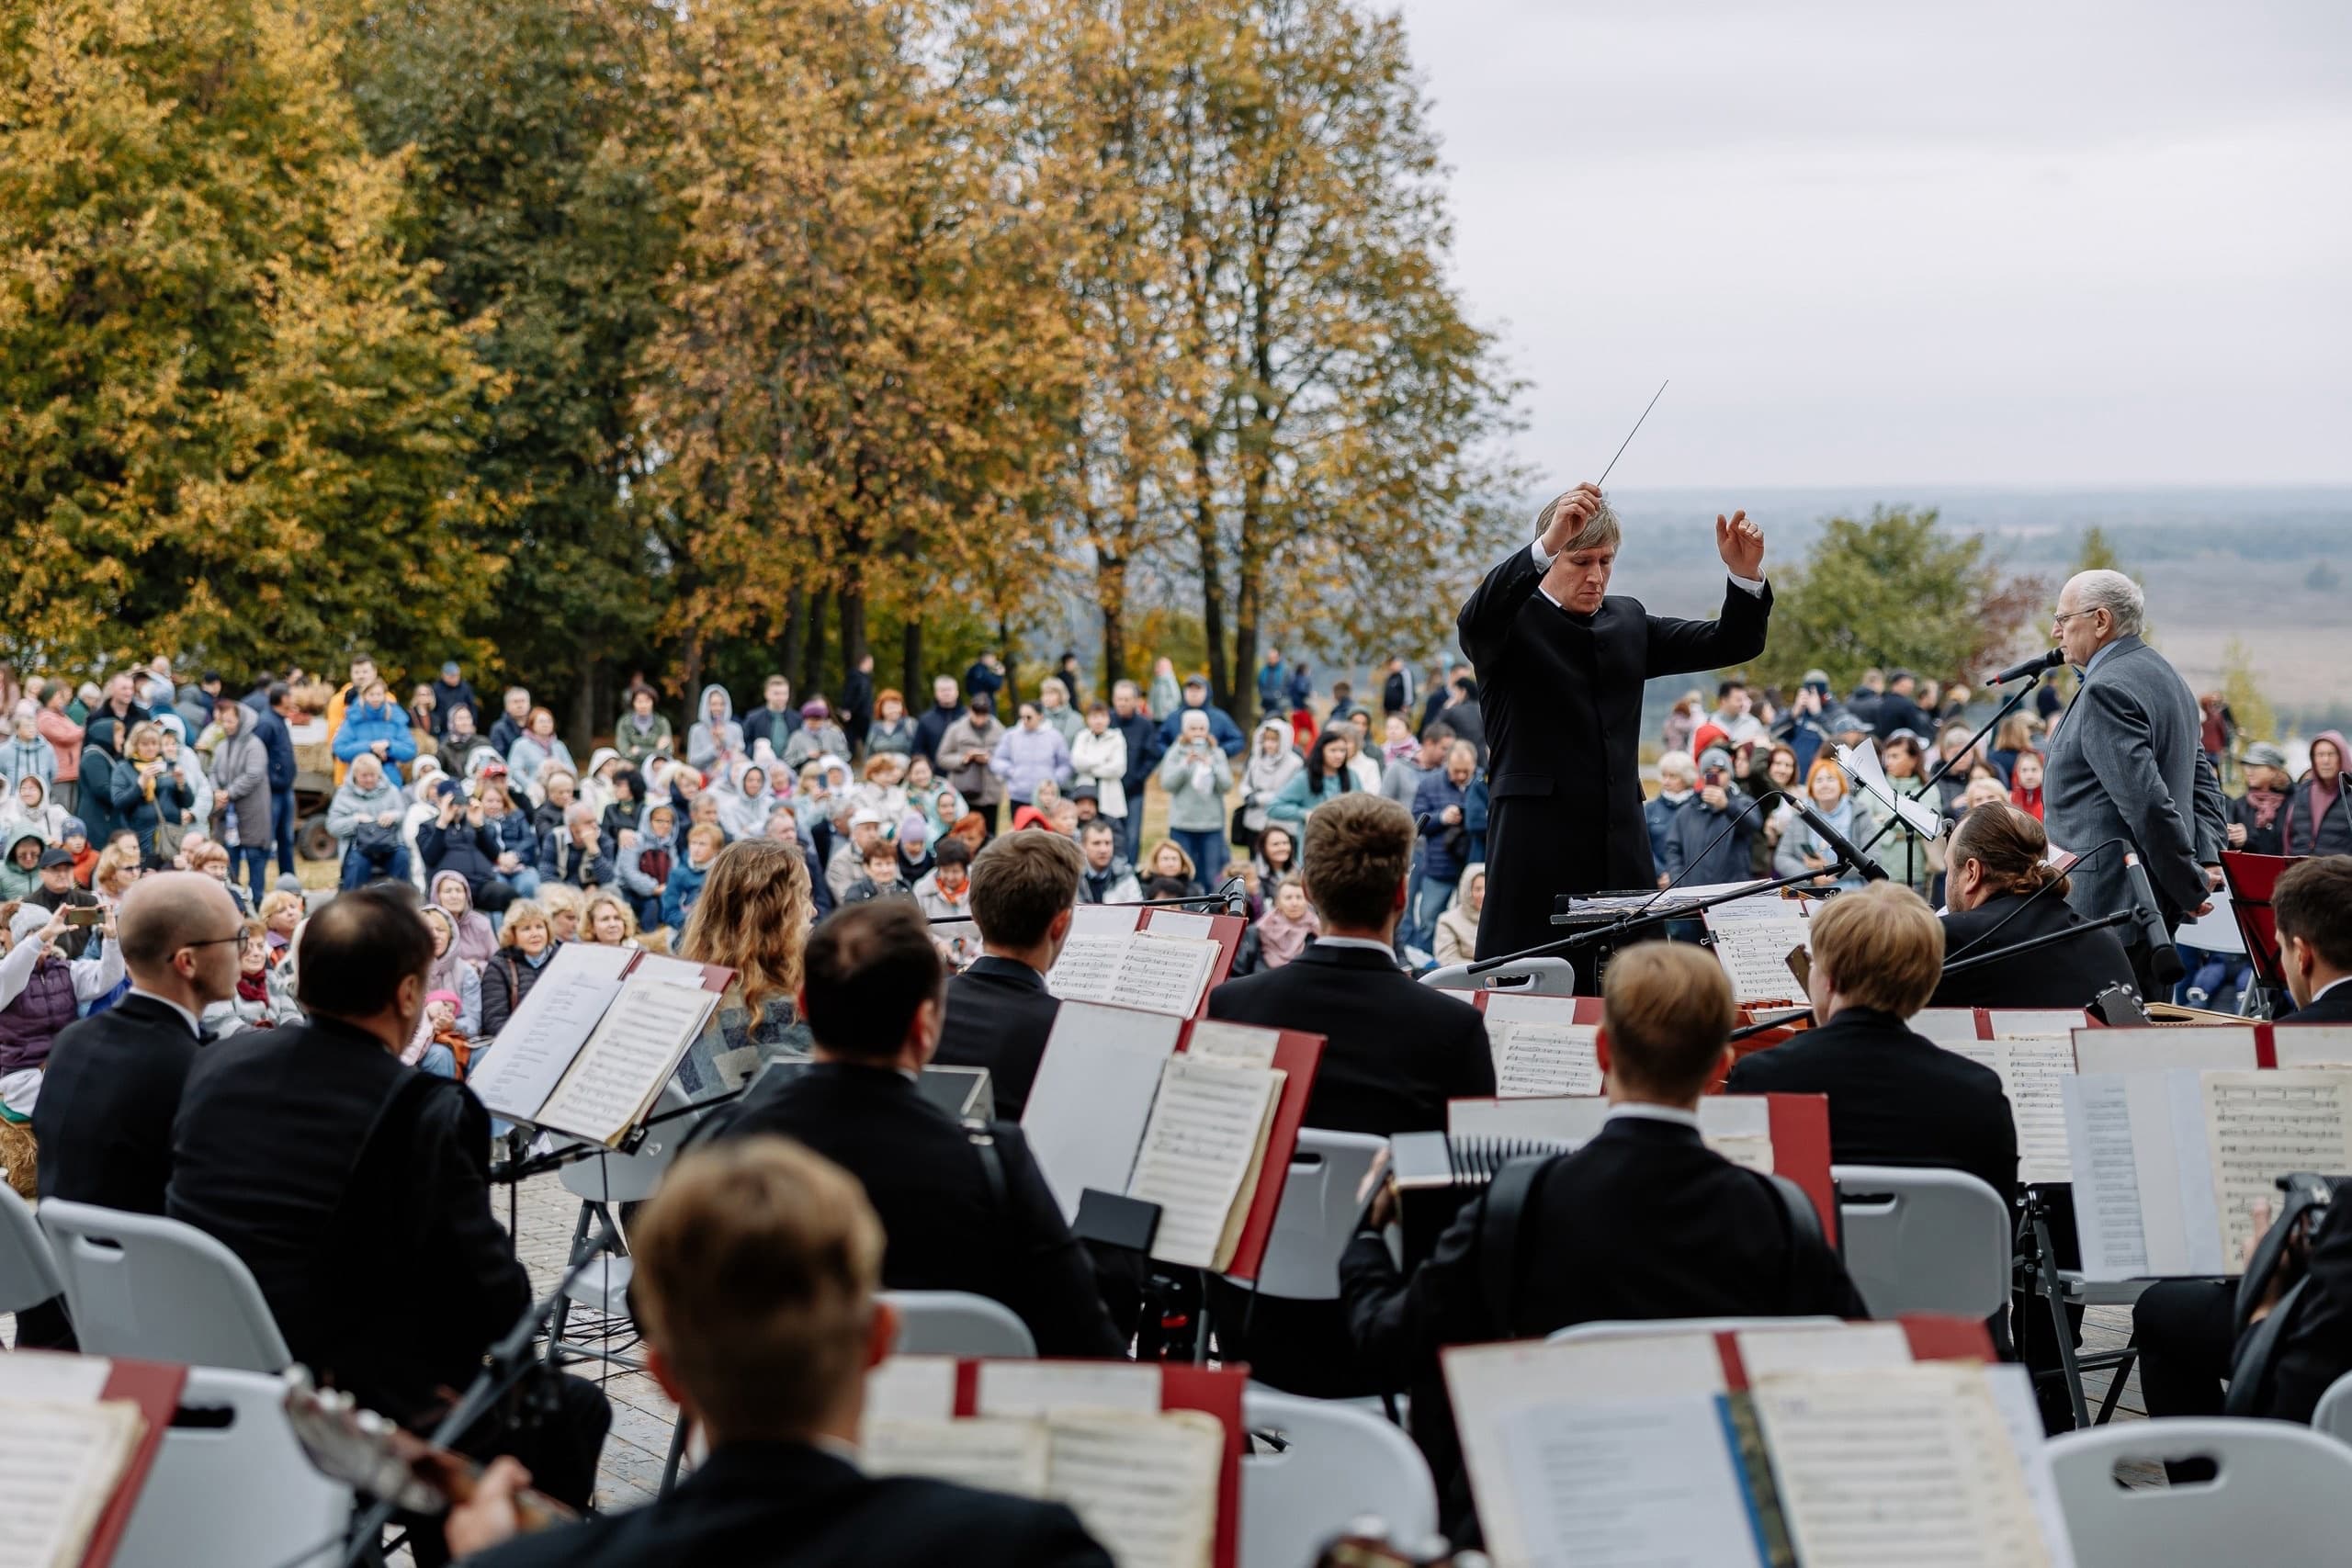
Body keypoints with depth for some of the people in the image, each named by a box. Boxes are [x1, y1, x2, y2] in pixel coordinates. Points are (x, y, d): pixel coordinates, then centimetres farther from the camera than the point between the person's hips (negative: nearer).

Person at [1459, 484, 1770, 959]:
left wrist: (1746, 575, -6)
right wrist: (1546, 545, -36)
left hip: (1621, 848, 5)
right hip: (1536, 847, -5)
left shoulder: (1629, 623, 18)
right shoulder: (1511, 622, 1)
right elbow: (1475, 620, -23)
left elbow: (1732, 644, 14)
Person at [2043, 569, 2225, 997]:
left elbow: (2147, 800, -23)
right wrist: (2207, 859, 8)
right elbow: (2202, 780, 20)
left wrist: (2190, 886, -15)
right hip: (2159, 905, 11)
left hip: (2108, 905, -11)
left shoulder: (2106, 691, -16)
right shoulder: (2165, 676, 18)